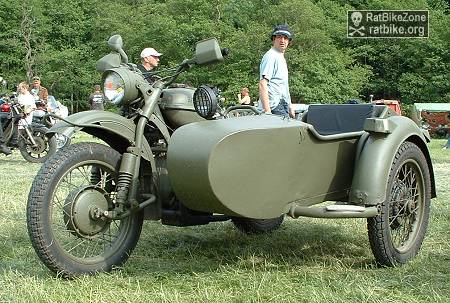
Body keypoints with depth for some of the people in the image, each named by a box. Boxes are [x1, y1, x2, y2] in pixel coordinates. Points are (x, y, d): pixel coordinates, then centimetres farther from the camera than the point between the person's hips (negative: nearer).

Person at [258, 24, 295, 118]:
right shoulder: (271, 56, -8)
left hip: (283, 106, 10)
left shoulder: (281, 57, 23)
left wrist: (290, 107, 26)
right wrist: (267, 110, -26)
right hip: (275, 107, -10)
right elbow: (263, 84, -18)